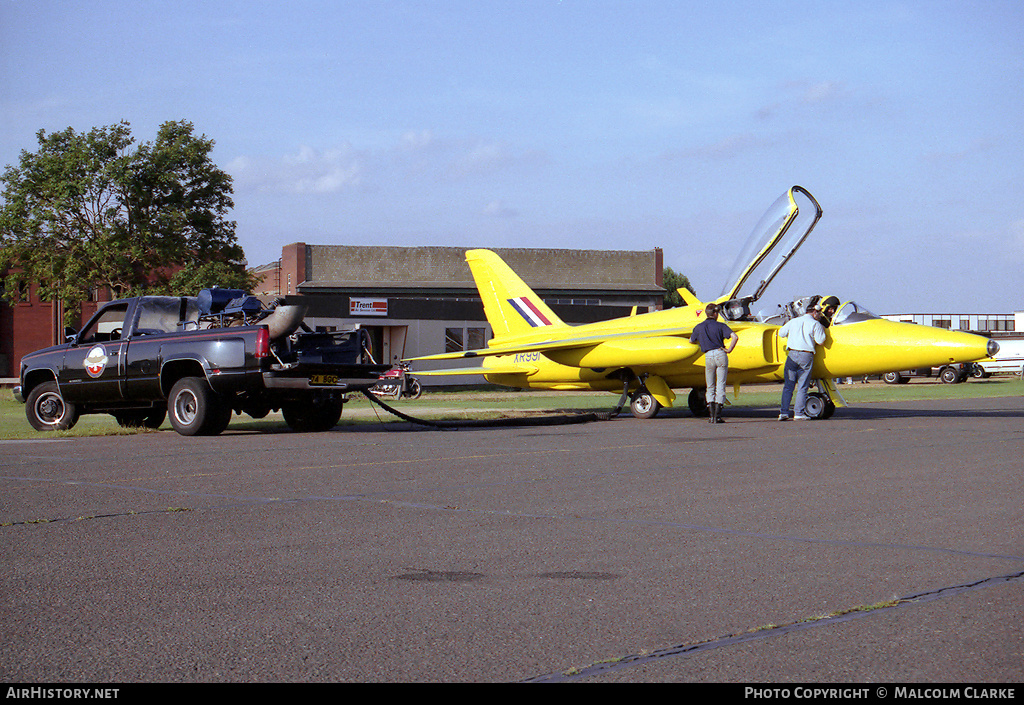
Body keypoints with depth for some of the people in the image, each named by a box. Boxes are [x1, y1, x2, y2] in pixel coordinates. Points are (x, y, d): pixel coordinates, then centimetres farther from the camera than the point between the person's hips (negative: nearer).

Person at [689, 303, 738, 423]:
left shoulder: (699, 327, 8)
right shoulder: (720, 326, 2)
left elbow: (691, 341, 23)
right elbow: (735, 337, -11)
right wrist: (729, 350, -1)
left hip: (708, 356, 1)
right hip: (720, 354, -1)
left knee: (710, 387, 12)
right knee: (720, 386, 2)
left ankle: (711, 415, 0)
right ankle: (717, 416, -4)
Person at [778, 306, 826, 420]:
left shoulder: (793, 321, 12)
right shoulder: (815, 324, 0)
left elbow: (781, 333, 18)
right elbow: (820, 341, -4)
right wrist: (822, 330, 14)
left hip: (792, 355, 3)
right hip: (806, 356, -3)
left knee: (788, 386, 5)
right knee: (802, 387, 2)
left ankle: (783, 412, 0)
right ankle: (799, 413, -1)